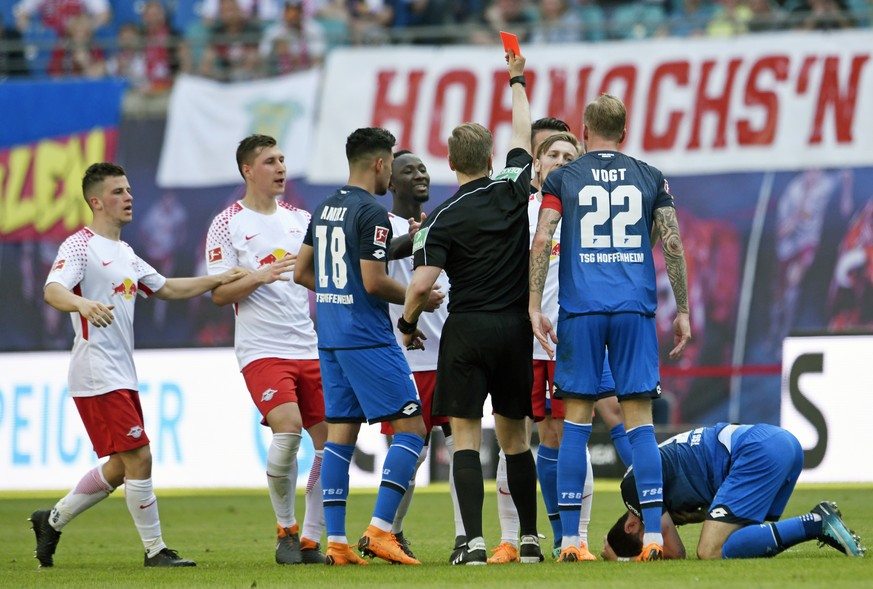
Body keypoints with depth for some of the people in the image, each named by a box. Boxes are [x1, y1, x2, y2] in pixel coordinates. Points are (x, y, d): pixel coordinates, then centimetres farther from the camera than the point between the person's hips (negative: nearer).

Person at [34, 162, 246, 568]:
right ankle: (155, 550, -3)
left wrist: (218, 280, 17)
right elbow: (52, 290, -25)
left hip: (122, 376, 10)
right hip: (97, 375, -10)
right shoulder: (81, 246, -9)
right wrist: (83, 304, -47)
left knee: (120, 467, 12)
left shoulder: (123, 252, 19)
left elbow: (165, 288, 28)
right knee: (139, 457, -11)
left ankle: (52, 521, 26)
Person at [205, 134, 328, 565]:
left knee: (329, 441, -1)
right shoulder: (227, 225, -1)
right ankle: (285, 528, -4)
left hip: (310, 348, 5)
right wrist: (259, 276, -20)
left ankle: (310, 539, 10)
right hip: (262, 349, -5)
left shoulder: (301, 219, 14)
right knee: (287, 428, -23)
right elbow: (218, 294, -5)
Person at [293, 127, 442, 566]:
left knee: (340, 434, 8)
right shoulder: (372, 213, -13)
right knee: (411, 428, -5)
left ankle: (336, 542, 5)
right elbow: (374, 281, -18)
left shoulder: (324, 210, 13)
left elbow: (302, 272, 18)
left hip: (330, 339, 9)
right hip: (368, 338, -9)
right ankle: (379, 530, -14)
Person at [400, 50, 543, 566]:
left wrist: (408, 324, 5)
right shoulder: (514, 188, 2)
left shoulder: (443, 219, -7)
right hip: (517, 328, 4)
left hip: (468, 330, -4)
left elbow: (422, 284, -14)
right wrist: (517, 82, 34)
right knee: (514, 435, 12)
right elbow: (523, 137, 20)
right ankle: (529, 538, 14)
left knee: (467, 436, -3)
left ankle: (474, 541, -14)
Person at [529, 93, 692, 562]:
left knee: (575, 422, 2)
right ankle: (653, 535, -7)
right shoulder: (650, 179, 10)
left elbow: (541, 242, -4)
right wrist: (682, 310, 10)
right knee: (640, 421, 1)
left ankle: (570, 540, 0)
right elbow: (673, 245, 4)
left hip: (580, 311, -1)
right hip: (635, 310, 1)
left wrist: (534, 307, -2)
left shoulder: (561, 179, 7)